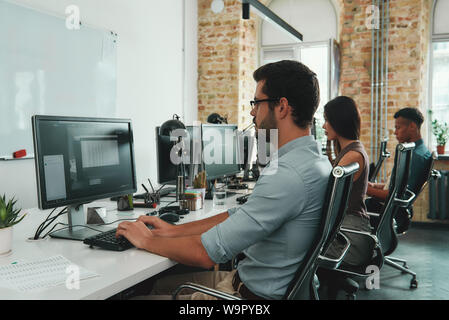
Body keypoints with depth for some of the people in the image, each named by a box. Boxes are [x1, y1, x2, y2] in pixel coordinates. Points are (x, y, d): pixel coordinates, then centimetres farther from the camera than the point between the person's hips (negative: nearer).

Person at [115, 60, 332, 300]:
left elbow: (207, 253, -24)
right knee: (161, 283, 15)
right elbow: (240, 216, 11)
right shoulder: (314, 160, 6)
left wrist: (146, 240, -7)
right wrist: (173, 230, 9)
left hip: (254, 294, -9)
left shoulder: (288, 175, -28)